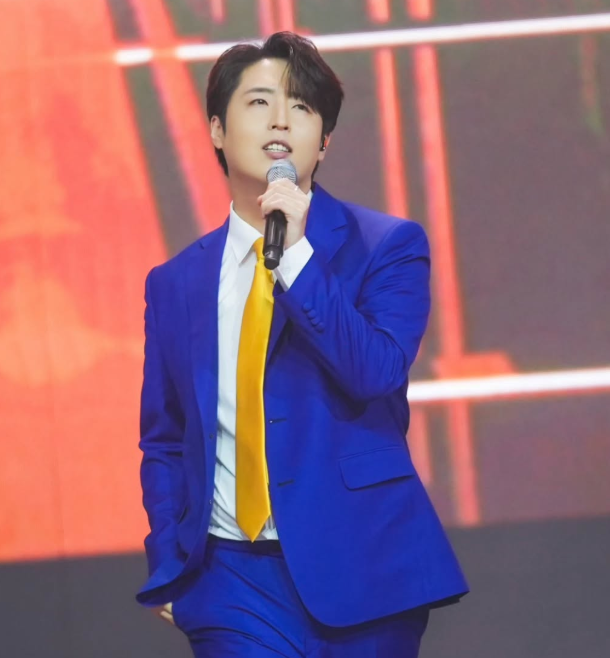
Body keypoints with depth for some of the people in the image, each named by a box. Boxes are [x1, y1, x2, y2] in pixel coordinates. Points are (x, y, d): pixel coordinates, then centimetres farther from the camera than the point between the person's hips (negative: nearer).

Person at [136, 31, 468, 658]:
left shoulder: (387, 246, 1)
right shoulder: (175, 283, 9)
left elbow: (378, 373, -13)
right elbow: (164, 442, 14)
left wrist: (298, 255, -17)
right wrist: (169, 572, 3)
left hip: (360, 568, -2)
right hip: (233, 580, 2)